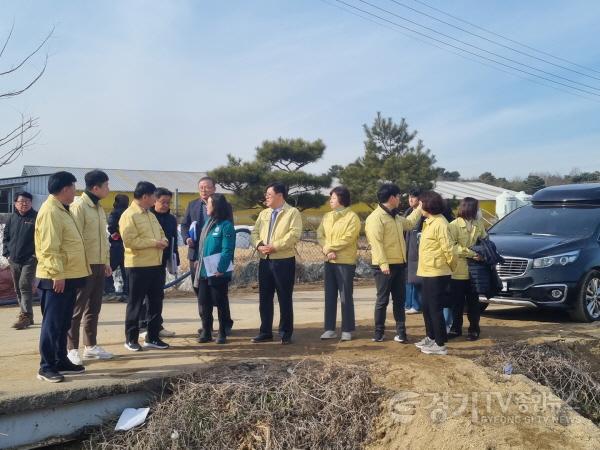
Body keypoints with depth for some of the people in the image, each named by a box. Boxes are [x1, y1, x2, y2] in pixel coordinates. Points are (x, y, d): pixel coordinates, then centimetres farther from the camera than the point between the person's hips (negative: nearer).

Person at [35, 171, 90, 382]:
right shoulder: (50, 211, -16)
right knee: (52, 323, -4)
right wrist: (57, 274, -24)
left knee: (64, 323, 15)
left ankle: (61, 361, 23)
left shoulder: (62, 210, 17)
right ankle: (46, 366, 3)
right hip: (57, 278, -10)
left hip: (69, 276, 10)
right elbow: (49, 248, -22)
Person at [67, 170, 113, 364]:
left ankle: (91, 346, 22)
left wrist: (106, 261, 18)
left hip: (99, 265, 9)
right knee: (77, 309, -1)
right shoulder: (79, 206, -13)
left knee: (94, 308, 14)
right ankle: (72, 349, 6)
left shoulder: (99, 207, 15)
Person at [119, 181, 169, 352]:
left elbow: (160, 232, 24)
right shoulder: (128, 216, -12)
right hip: (138, 266, -8)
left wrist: (163, 240, 0)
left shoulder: (150, 215, 15)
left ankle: (152, 337, 21)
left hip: (156, 265, 8)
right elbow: (130, 240, -21)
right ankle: (131, 339, 13)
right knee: (135, 304, 2)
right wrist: (154, 242, -19)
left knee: (156, 302, 11)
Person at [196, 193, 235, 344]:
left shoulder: (226, 225, -12)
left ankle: (222, 333, 15)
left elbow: (227, 250, -16)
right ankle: (206, 332, 20)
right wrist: (199, 264, 11)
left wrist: (221, 269, -23)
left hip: (218, 273, -7)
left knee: (221, 303, 5)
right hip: (204, 271, 7)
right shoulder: (209, 222, 11)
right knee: (204, 303, 10)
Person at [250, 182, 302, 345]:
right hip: (265, 261, 6)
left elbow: (294, 234, -15)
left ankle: (285, 333, 12)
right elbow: (255, 232, 11)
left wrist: (274, 246, -19)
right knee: (264, 298, 10)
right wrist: (259, 244, -10)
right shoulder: (263, 213, 17)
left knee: (284, 299, 1)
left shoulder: (292, 212, -4)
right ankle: (265, 332, 20)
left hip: (284, 261, -6)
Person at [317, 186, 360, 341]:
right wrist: (327, 250, -14)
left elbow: (348, 239, -16)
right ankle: (330, 329, 15)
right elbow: (320, 235, 3)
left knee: (345, 296, -1)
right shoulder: (327, 216, 12)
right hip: (329, 261, 6)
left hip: (345, 262, -6)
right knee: (330, 296, 8)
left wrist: (329, 247, -13)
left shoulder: (352, 217, -7)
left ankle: (347, 330, 8)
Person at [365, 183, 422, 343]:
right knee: (382, 300, 1)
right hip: (385, 266, -9)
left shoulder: (395, 216, 16)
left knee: (399, 299, 10)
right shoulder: (376, 217, -14)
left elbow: (409, 223, 36)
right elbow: (376, 243, -20)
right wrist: (383, 264, -25)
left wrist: (419, 208, 33)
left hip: (400, 264, 9)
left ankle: (401, 332, 16)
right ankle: (379, 332, 11)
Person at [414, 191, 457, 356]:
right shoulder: (430, 222, 14)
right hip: (429, 272, 10)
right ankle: (431, 338, 30)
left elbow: (448, 249, -17)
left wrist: (452, 267, -6)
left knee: (435, 308, -5)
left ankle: (440, 345, 2)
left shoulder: (439, 223, -18)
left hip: (437, 273, -10)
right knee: (427, 307, 17)